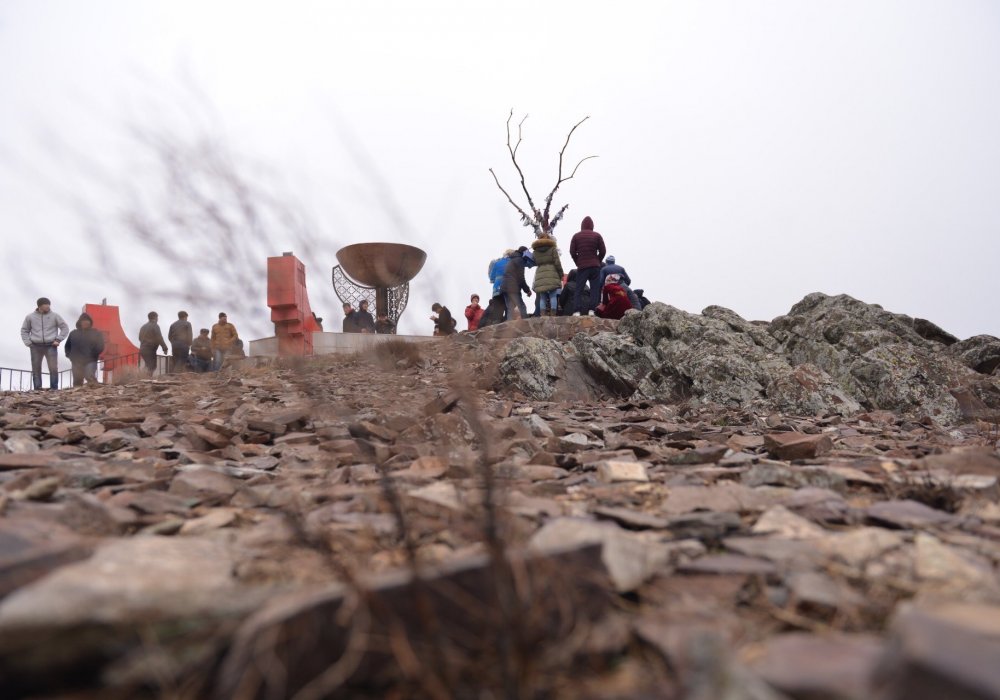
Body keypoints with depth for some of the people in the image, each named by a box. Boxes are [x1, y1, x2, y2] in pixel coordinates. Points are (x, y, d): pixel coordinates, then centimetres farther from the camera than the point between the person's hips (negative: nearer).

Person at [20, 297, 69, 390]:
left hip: (51, 346, -2)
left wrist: (58, 340, -3)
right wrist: (28, 342, 3)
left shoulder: (54, 316, 3)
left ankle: (54, 389, -5)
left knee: (53, 368, -9)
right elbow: (24, 330, 16)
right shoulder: (30, 317, 7)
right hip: (36, 346, 2)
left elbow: (65, 328, 6)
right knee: (36, 369, 2)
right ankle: (37, 389, 6)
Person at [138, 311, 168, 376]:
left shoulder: (143, 326, 15)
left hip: (142, 349, 8)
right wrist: (165, 348, -11)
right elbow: (159, 339, -15)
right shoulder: (155, 326, -10)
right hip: (150, 350, -8)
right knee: (151, 368, -4)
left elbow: (140, 338, 23)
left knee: (148, 367, 17)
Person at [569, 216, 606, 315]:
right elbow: (603, 251, 0)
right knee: (595, 289, 3)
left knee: (578, 289, 2)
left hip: (582, 266, 0)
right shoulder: (597, 235, 2)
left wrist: (578, 263, 11)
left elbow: (572, 252, 0)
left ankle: (577, 310, -9)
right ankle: (591, 309, -7)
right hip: (595, 266, 0)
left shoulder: (576, 236, 4)